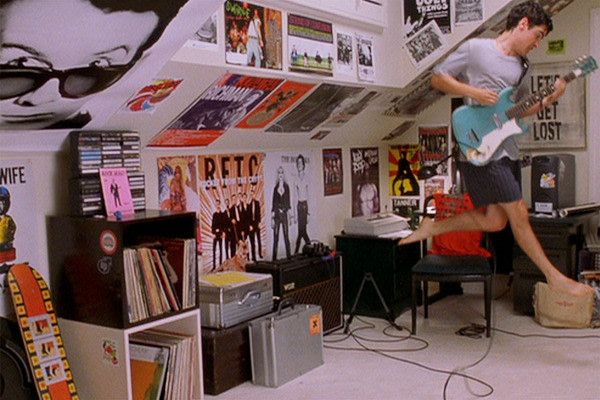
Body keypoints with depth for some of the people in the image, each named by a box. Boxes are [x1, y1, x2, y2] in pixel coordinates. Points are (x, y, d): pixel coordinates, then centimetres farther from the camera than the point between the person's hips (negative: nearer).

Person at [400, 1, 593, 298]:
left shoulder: (519, 66, 17)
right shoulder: (475, 48, -5)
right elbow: (437, 78, -2)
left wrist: (549, 99, 4)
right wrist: (473, 92, -14)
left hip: (507, 149, 8)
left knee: (494, 221, 5)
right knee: (519, 214, -4)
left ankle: (432, 227, 20)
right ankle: (554, 277, 8)